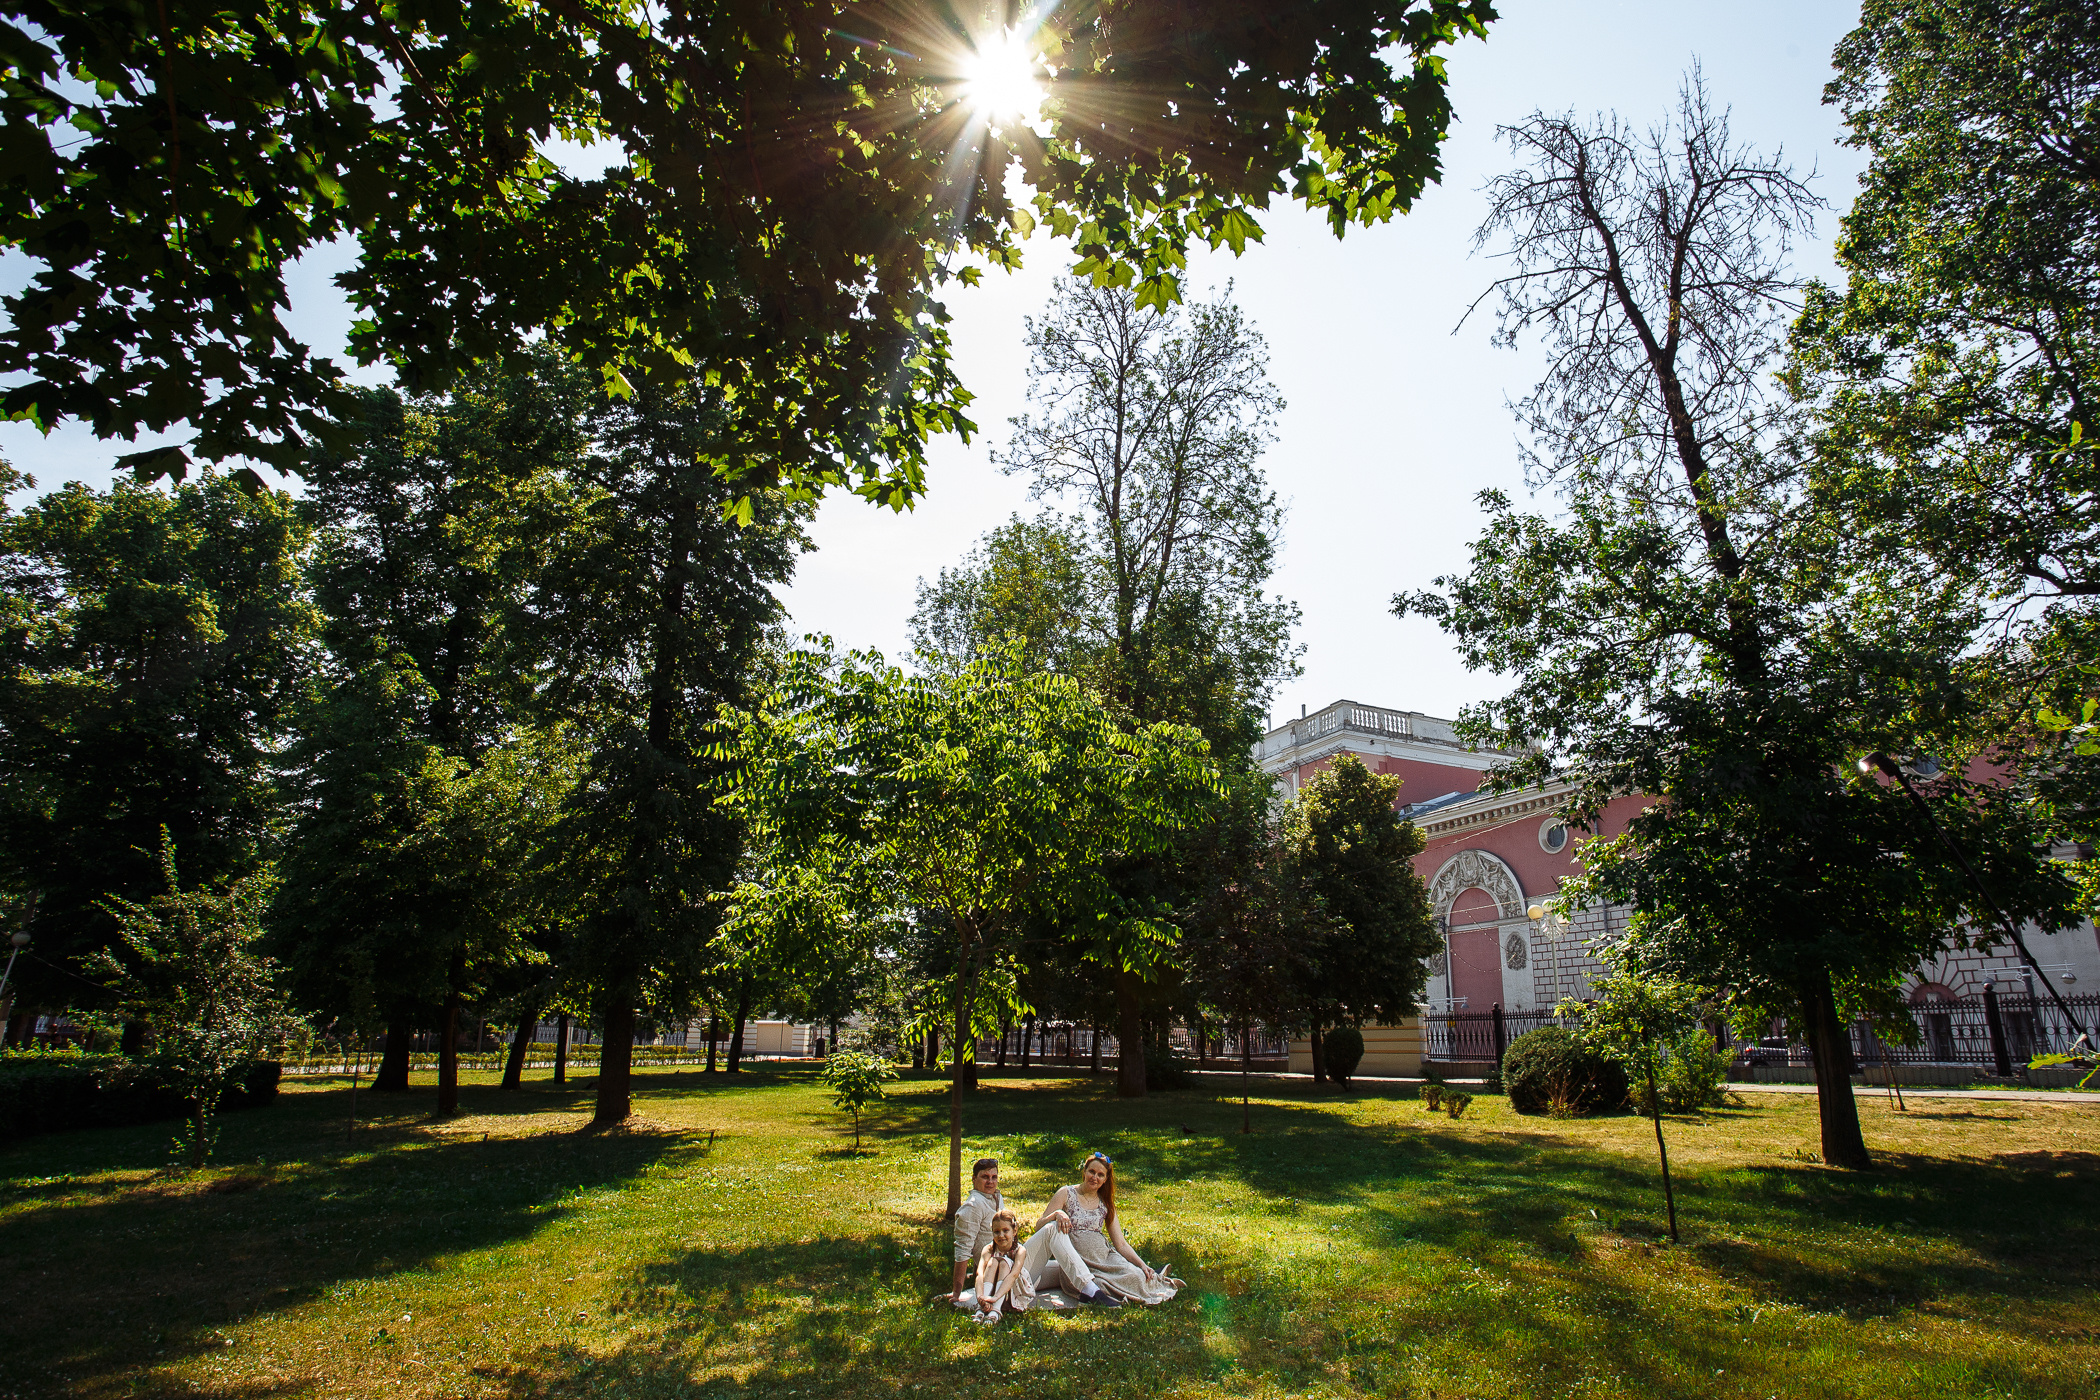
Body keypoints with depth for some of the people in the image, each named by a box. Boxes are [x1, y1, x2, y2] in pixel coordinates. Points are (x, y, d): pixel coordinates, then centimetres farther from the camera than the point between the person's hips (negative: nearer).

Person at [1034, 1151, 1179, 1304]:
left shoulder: (1106, 1204, 13)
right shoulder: (1066, 1194, 1)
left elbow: (1121, 1244, 10)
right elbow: (1039, 1226, -5)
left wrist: (1142, 1265, -6)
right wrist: (1056, 1214, -27)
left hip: (1106, 1256, 4)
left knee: (1137, 1276, -25)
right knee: (1099, 1285, -35)